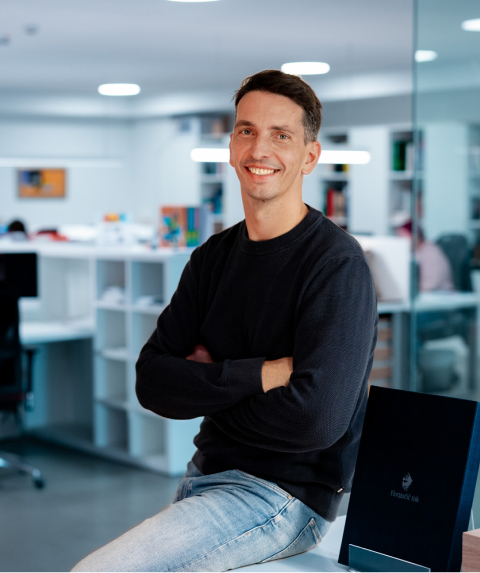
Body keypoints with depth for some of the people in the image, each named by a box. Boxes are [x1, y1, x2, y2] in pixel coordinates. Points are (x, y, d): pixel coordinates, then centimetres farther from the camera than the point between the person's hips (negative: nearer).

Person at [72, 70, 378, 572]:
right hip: (204, 474, 7)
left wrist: (205, 387, -9)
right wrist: (258, 375, -17)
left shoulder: (336, 263, -14)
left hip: (284, 495, -7)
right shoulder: (213, 257, 8)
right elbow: (151, 380, -1)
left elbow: (315, 418, -25)